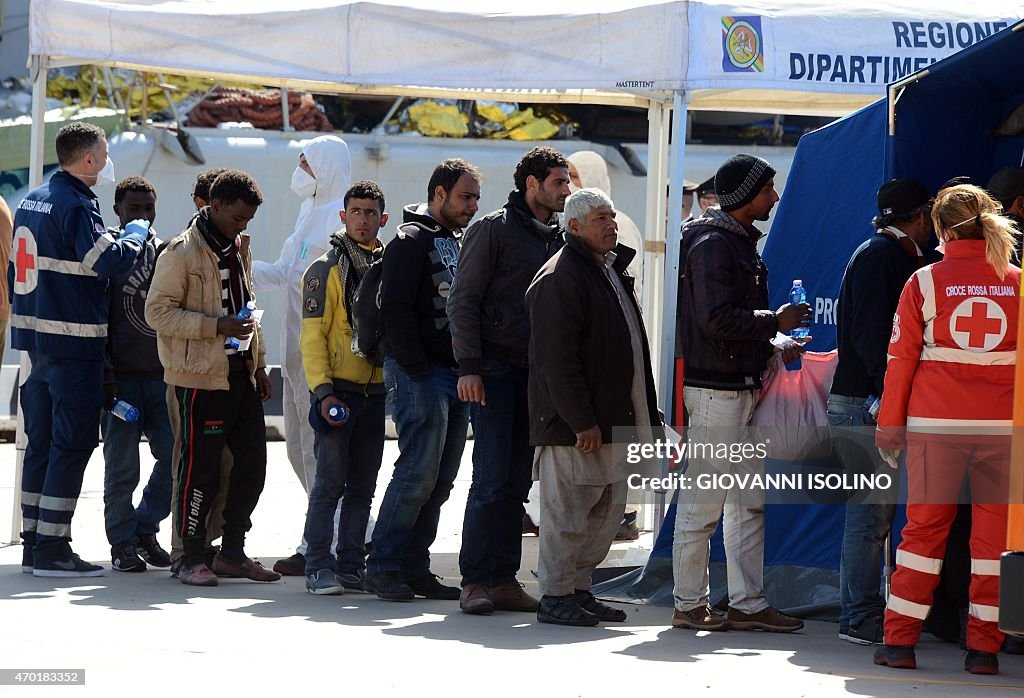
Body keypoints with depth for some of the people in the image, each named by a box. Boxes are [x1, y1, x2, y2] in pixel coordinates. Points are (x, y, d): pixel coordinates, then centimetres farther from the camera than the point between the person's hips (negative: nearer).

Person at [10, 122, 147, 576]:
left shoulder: (31, 201, 13)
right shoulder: (76, 206, -16)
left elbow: (14, 268, 20)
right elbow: (110, 260, -24)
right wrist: (136, 234, -5)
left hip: (33, 336, 9)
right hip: (73, 343, -9)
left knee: (40, 442, 14)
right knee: (72, 444, -4)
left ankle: (33, 543, 17)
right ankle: (53, 549, -5)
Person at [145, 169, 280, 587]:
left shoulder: (239, 247, 15)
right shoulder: (181, 253, -11)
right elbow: (157, 312, -15)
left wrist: (259, 363, 20)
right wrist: (216, 326, -21)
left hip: (240, 372, 8)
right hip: (201, 377, -8)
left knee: (252, 460, 7)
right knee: (200, 469, -4)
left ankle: (232, 552, 18)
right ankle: (191, 559, 4)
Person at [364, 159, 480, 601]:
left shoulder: (457, 243, 20)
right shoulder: (411, 240, -7)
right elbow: (395, 310, -14)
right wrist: (417, 370, -18)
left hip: (454, 377, 8)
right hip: (420, 374, -8)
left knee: (440, 480, 7)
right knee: (418, 474, -12)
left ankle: (415, 568, 11)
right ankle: (383, 567, -6)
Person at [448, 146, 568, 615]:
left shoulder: (559, 238, 15)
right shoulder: (493, 229, -3)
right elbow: (463, 301, -5)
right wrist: (469, 366, -13)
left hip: (537, 375, 6)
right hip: (496, 371, -6)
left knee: (518, 483, 5)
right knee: (491, 479, -9)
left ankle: (504, 580, 8)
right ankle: (475, 581, -5)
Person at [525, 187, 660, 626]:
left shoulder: (611, 272, 19)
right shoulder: (561, 277, -13)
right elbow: (558, 359, -19)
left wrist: (646, 410, 18)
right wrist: (581, 420, -22)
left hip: (612, 420, 10)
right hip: (575, 425, -10)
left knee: (607, 509, 12)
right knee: (568, 510, -5)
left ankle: (579, 588, 20)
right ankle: (556, 597, 1)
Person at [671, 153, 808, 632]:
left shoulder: (741, 242, 18)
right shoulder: (712, 244, -14)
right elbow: (718, 320, -23)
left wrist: (775, 348, 11)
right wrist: (776, 322, -14)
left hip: (742, 388, 10)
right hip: (715, 390, -10)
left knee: (749, 503, 11)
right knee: (703, 503, -4)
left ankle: (748, 604, 14)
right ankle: (689, 605, 2)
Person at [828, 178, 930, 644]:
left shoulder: (897, 256, 19)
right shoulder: (878, 255, -11)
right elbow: (868, 333, -19)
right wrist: (891, 395, -22)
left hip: (875, 402, 10)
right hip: (864, 406, -10)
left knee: (875, 510, 11)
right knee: (871, 510, -7)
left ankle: (864, 612, 15)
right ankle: (859, 617, -5)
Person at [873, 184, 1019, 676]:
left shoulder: (925, 282, 0)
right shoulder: (1017, 283, 3)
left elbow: (902, 357, 1)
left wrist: (890, 423, 8)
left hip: (935, 425, 0)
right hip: (1004, 426, 0)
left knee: (924, 527, 7)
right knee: (993, 534, 6)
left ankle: (899, 640, 7)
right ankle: (983, 647, 4)